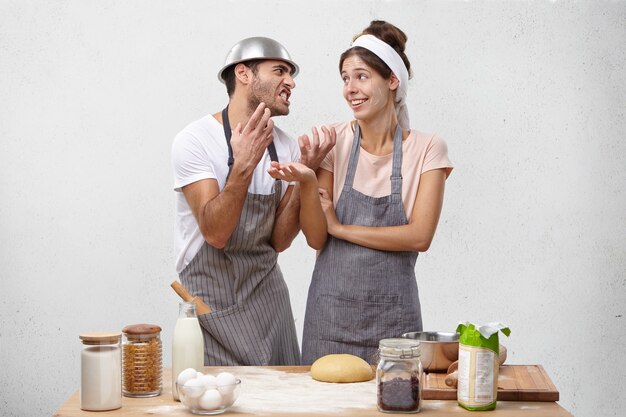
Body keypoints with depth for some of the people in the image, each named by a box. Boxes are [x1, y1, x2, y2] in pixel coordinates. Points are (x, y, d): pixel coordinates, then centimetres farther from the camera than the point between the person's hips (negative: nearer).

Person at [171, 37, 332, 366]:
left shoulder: (285, 146, 3)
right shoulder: (195, 140, -13)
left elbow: (279, 241, 1)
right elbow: (216, 233, -21)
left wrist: (303, 180, -11)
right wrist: (244, 165, -31)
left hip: (266, 289, 5)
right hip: (211, 298, -5)